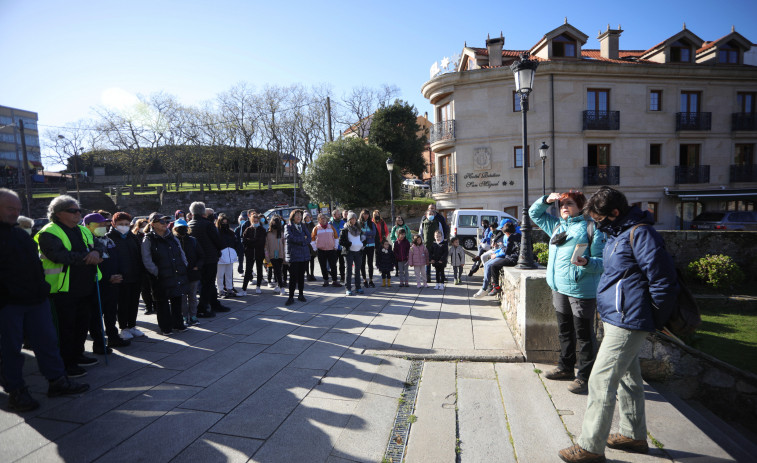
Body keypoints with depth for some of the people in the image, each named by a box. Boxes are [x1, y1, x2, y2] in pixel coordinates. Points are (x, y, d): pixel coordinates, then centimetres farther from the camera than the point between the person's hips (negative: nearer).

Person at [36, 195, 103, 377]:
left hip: (86, 287, 7)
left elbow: (98, 248, 11)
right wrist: (88, 258, -20)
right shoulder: (49, 233, -10)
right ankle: (66, 363, 12)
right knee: (66, 326, 1)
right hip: (63, 289, -7)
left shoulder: (83, 231, 15)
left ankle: (78, 355, 32)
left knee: (82, 323, 17)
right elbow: (60, 255, -24)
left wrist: (96, 252, -14)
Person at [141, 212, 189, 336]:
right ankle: (165, 327, 17)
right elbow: (147, 261, -12)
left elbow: (182, 254, 18)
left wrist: (184, 268, 8)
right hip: (161, 279, -5)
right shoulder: (148, 240, -6)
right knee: (162, 303, 5)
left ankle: (178, 324, 27)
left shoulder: (172, 238, 12)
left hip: (178, 276, 5)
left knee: (177, 300, 14)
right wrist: (157, 273, -15)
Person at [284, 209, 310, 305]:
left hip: (304, 254, 5)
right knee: (293, 276, -6)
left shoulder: (303, 226, 15)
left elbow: (309, 239, 5)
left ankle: (301, 295, 21)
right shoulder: (288, 227, 2)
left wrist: (299, 241, -10)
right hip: (293, 255, -4)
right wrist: (303, 238, -7)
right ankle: (291, 297, 1)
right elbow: (290, 237, -16)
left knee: (301, 275, 10)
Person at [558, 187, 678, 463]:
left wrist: (654, 320, -11)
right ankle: (633, 435, 37)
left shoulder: (640, 233, -19)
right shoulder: (617, 233, 12)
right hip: (617, 318, 11)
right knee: (628, 378, 21)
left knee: (601, 381, -6)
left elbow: (663, 281, -19)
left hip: (626, 321, -11)